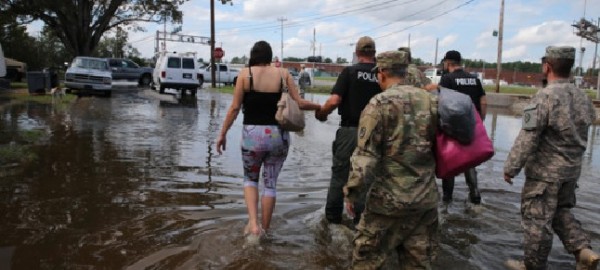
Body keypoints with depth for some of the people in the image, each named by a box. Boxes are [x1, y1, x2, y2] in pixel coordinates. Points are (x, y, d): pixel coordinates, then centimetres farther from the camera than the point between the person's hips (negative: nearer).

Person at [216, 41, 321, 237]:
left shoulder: (245, 73, -1)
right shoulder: (283, 73, 2)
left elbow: (235, 108, -4)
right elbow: (299, 103, -2)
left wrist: (223, 133, 5)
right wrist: (320, 107, 16)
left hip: (253, 135, -1)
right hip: (278, 135, 1)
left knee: (250, 179, 21)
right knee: (270, 183, 15)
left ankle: (253, 222, 3)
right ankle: (264, 230, 23)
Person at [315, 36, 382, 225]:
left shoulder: (350, 71, -7)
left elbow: (334, 101, -16)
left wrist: (321, 113, 0)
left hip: (350, 131, -2)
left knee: (340, 174, 11)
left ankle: (333, 216, 23)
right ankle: (360, 219, 21)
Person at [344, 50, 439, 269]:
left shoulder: (380, 103, -11)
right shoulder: (432, 101, 5)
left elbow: (366, 155, -15)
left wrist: (352, 192, -7)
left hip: (390, 198, -5)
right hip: (427, 199, 6)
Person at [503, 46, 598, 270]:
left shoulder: (545, 97, -21)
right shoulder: (582, 97, 5)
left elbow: (527, 139, -21)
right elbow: (581, 135, 14)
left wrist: (510, 167, -14)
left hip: (545, 172, -8)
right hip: (572, 170, 8)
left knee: (537, 220, 5)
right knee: (561, 212, 25)